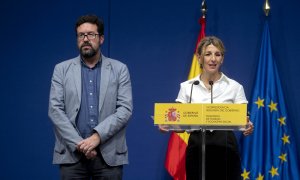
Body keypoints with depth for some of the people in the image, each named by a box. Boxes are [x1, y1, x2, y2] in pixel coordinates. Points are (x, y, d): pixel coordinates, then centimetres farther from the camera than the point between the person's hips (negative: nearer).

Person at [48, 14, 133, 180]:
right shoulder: (62, 69, 8)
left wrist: (97, 137, -15)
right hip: (72, 153, 0)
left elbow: (125, 109, -3)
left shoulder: (119, 69, 7)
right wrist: (79, 143, -11)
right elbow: (55, 110, 0)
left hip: (109, 154, 0)